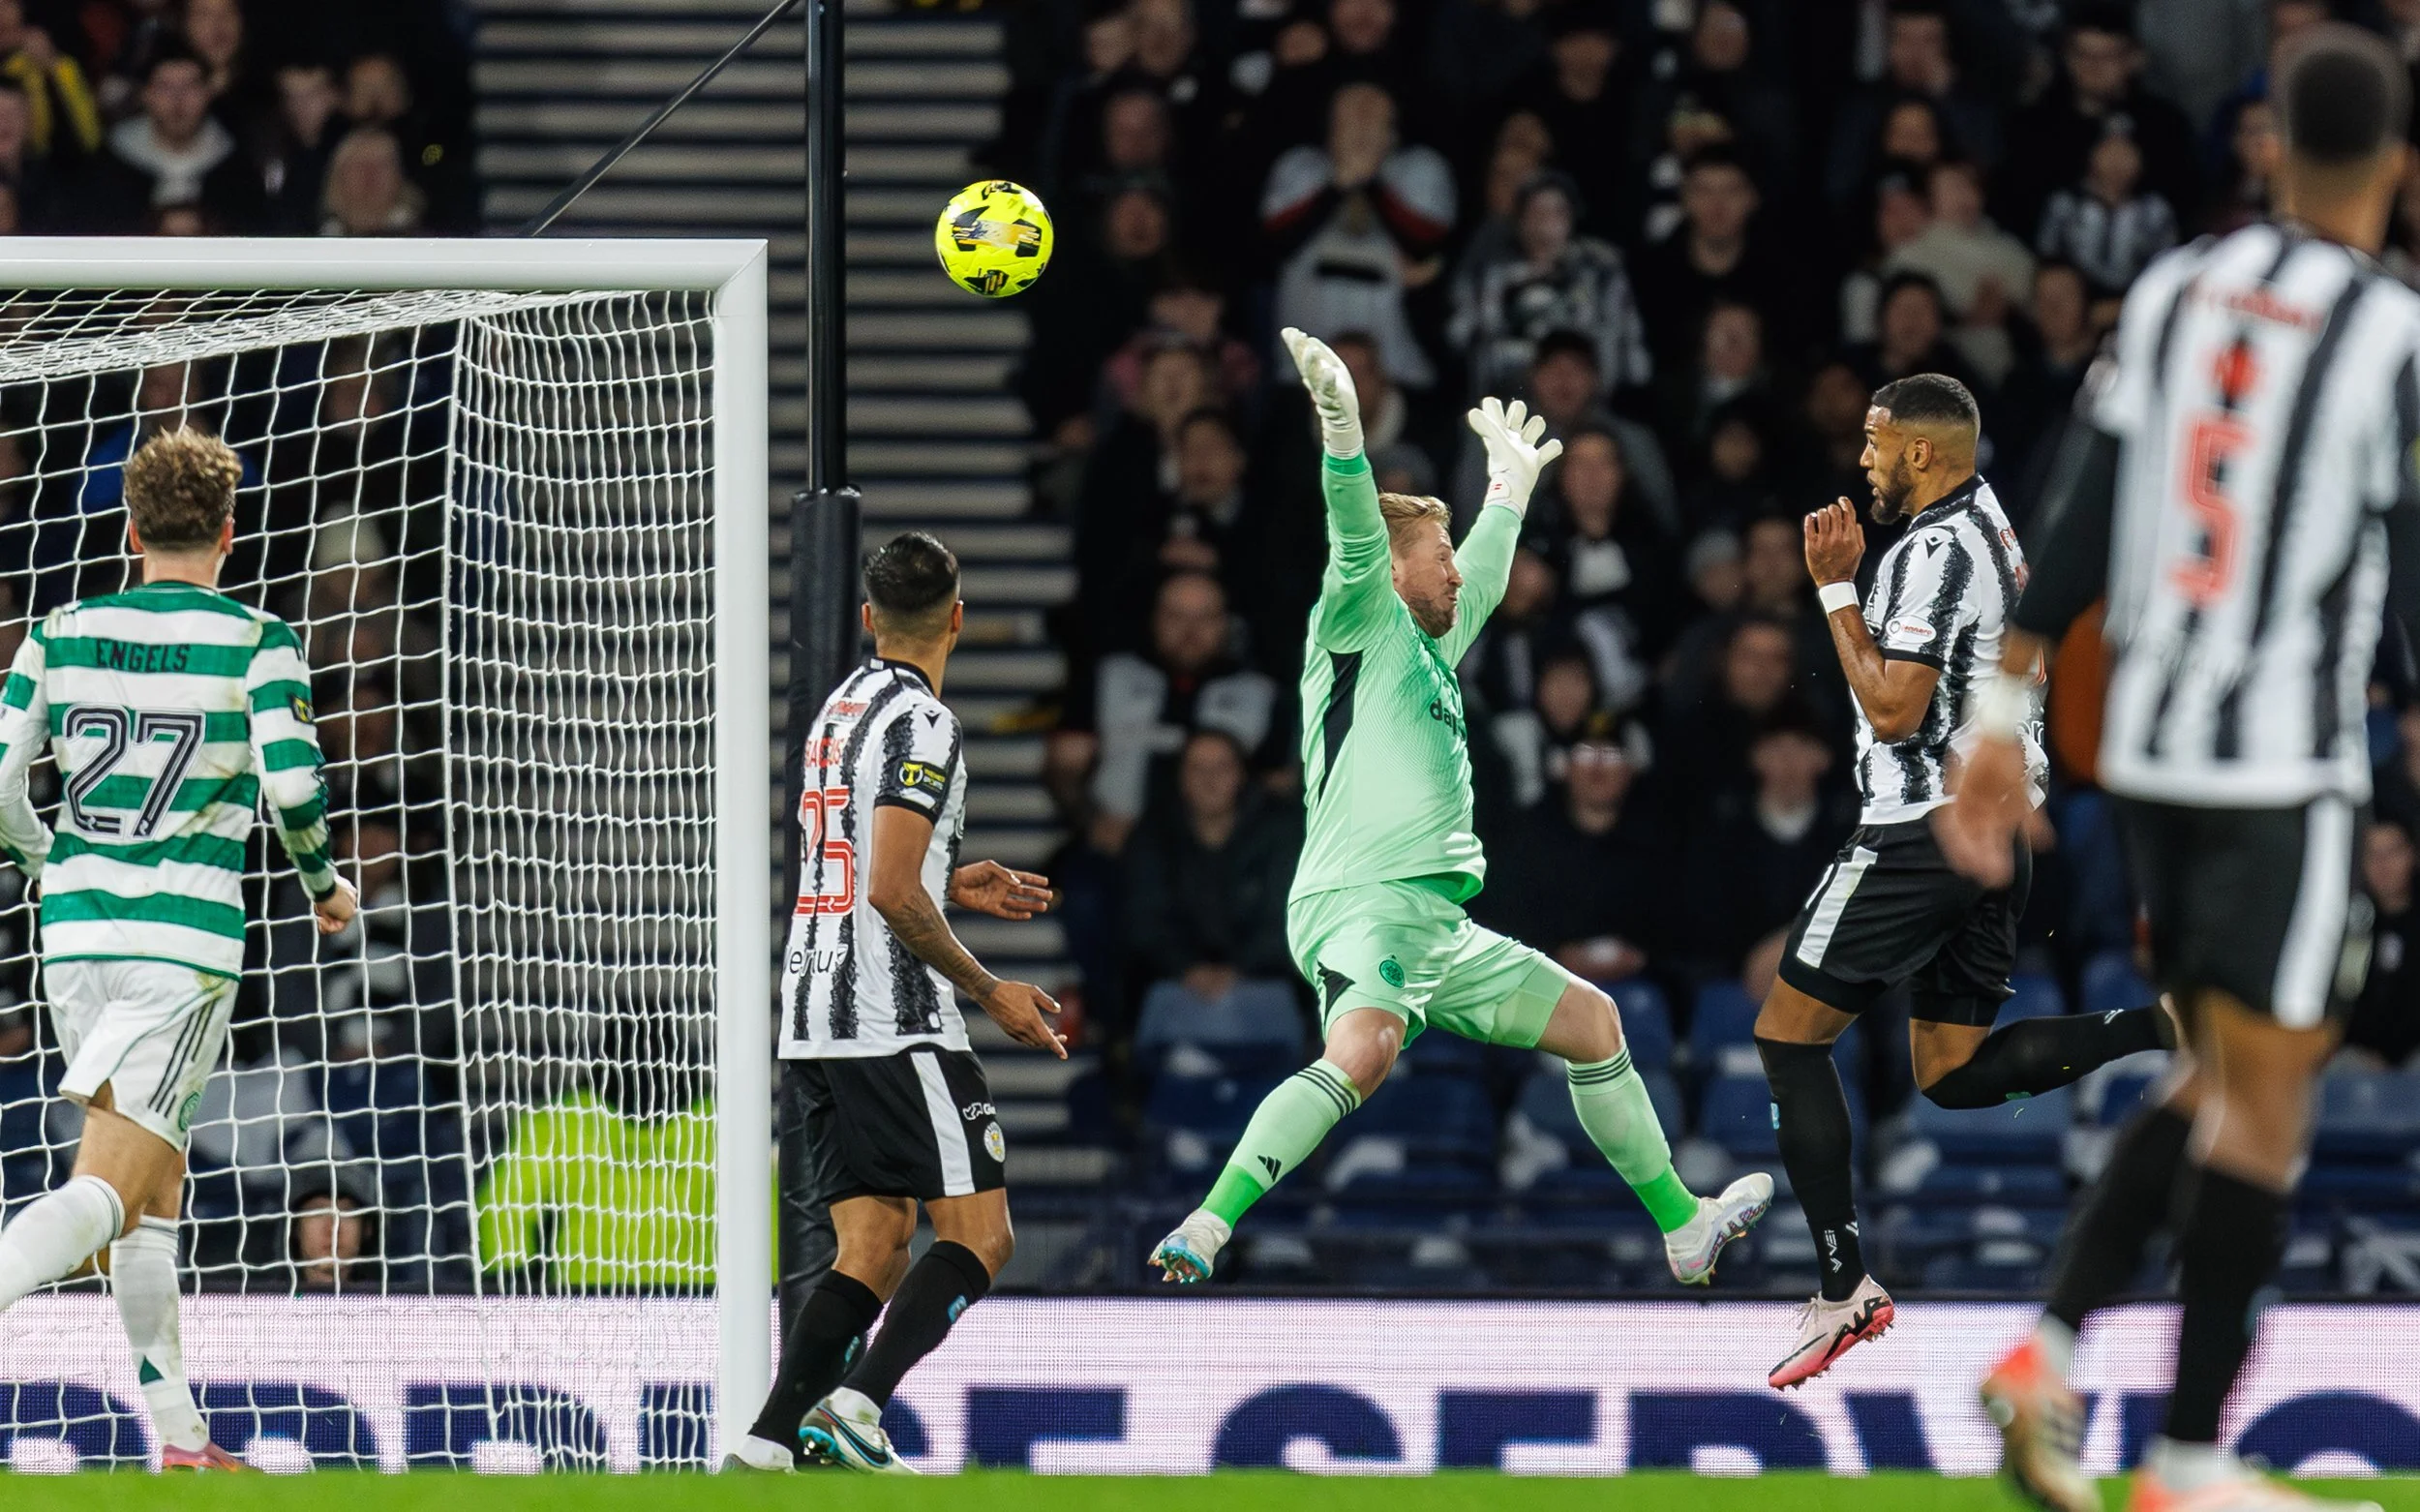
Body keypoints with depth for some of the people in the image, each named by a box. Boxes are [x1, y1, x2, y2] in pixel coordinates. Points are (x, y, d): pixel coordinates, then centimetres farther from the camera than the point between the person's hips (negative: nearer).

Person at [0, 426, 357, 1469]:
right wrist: (326, 887, 9)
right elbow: (293, 784, -11)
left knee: (155, 1188, 17)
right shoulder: (256, 644, -3)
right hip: (187, 936, -5)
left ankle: (177, 1432, 18)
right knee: (104, 1194, -11)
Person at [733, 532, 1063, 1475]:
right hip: (895, 1025, -8)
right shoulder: (920, 723, -10)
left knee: (875, 1247, 7)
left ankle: (765, 1449, -6)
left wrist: (952, 888, 25)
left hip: (812, 1024, 8)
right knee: (979, 1234, -5)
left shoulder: (838, 711, 17)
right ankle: (854, 1408, -21)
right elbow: (891, 893, -17)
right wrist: (990, 992, -10)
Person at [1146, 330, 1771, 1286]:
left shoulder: (1430, 647, 24)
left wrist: (1510, 487, 56)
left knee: (1594, 1023, 19)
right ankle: (1208, 1226, -46)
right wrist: (1341, 426, -33)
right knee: (1363, 1054, -36)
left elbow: (1483, 580, 45)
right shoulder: (1363, 626, 0)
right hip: (1362, 905, -10)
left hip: (1438, 928, 10)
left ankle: (1682, 1226, 31)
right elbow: (1357, 535, -18)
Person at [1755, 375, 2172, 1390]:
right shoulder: (1990, 520, 14)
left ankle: (1844, 1287, -4)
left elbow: (1893, 708, -21)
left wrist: (1835, 591, -14)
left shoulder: (1933, 552, -16)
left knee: (1788, 1033, 0)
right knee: (1953, 1074, 12)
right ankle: (2169, 1023, -5)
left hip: (1924, 830, -10)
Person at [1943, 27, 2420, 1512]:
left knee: (2219, 1077, 19)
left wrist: (2005, 714, 9)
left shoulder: (2175, 290, 6)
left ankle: (2053, 1349, 5)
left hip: (2148, 746, 6)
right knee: (2264, 1103, -1)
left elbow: (2077, 522, 6)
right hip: (2287, 769, -6)